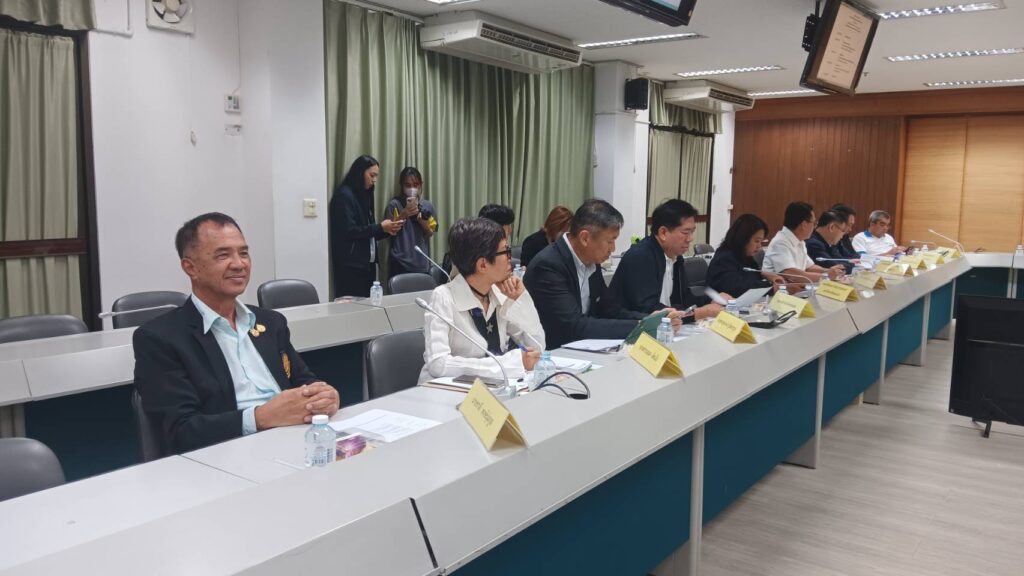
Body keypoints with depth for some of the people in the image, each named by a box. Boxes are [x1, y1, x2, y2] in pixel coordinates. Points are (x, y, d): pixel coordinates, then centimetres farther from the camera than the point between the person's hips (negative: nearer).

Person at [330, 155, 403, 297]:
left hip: (367, 264, 8)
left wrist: (387, 230, 1)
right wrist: (380, 227, -14)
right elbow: (349, 232, -17)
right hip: (350, 267, -8)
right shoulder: (344, 195, -8)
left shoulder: (363, 195, 17)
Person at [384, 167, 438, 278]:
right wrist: (403, 215, -18)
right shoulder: (394, 204, -2)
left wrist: (423, 221, -11)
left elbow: (430, 233, 8)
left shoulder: (427, 206, 8)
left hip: (422, 263, 3)